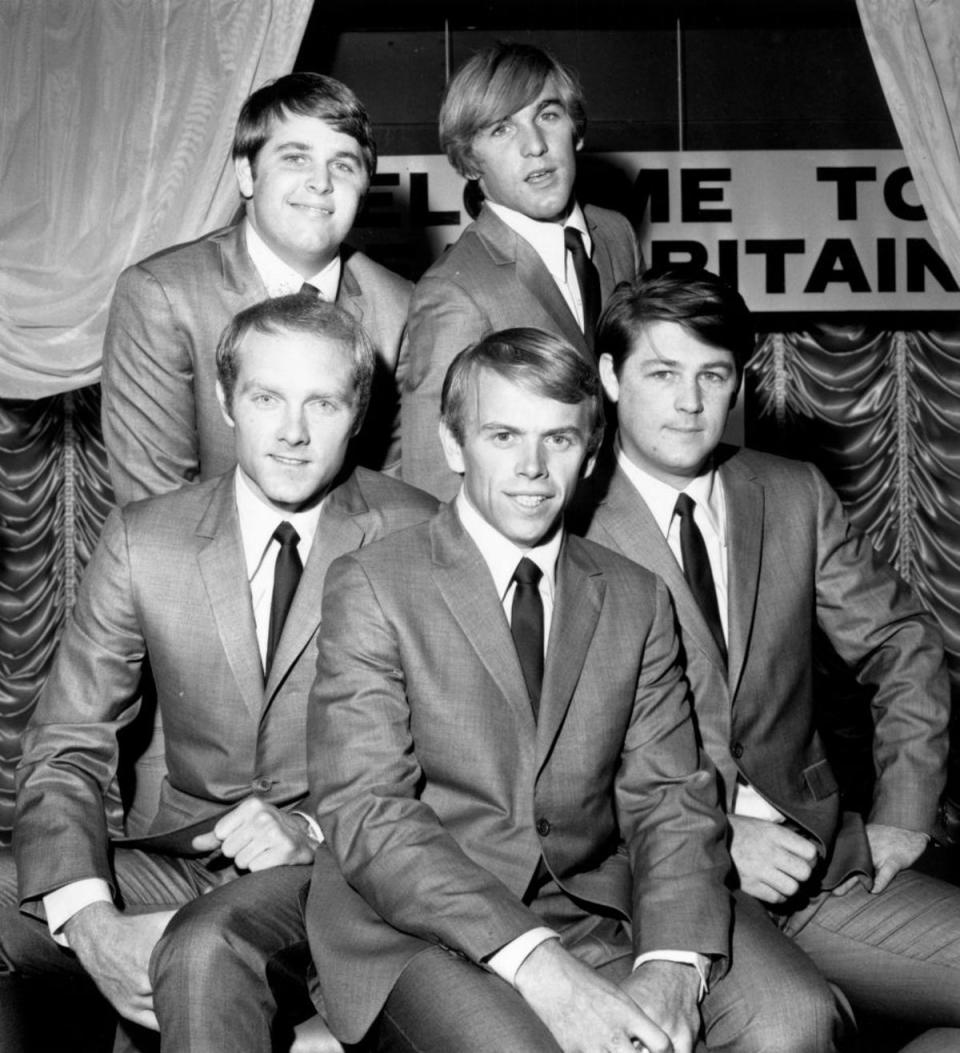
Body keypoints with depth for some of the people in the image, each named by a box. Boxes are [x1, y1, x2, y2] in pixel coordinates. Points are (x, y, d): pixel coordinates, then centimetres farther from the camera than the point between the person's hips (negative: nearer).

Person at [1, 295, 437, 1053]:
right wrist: (89, 918, -17)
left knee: (205, 947, -34)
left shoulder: (416, 539, -3)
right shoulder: (143, 542, 2)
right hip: (184, 859, 4)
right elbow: (66, 749, 0)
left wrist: (316, 825, -16)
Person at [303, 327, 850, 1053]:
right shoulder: (370, 588, -2)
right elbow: (367, 814, -11)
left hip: (599, 919, 4)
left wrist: (673, 962, -15)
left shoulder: (638, 600, 11)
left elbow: (670, 798, 4)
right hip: (419, 932, -3)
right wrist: (533, 964, -22)